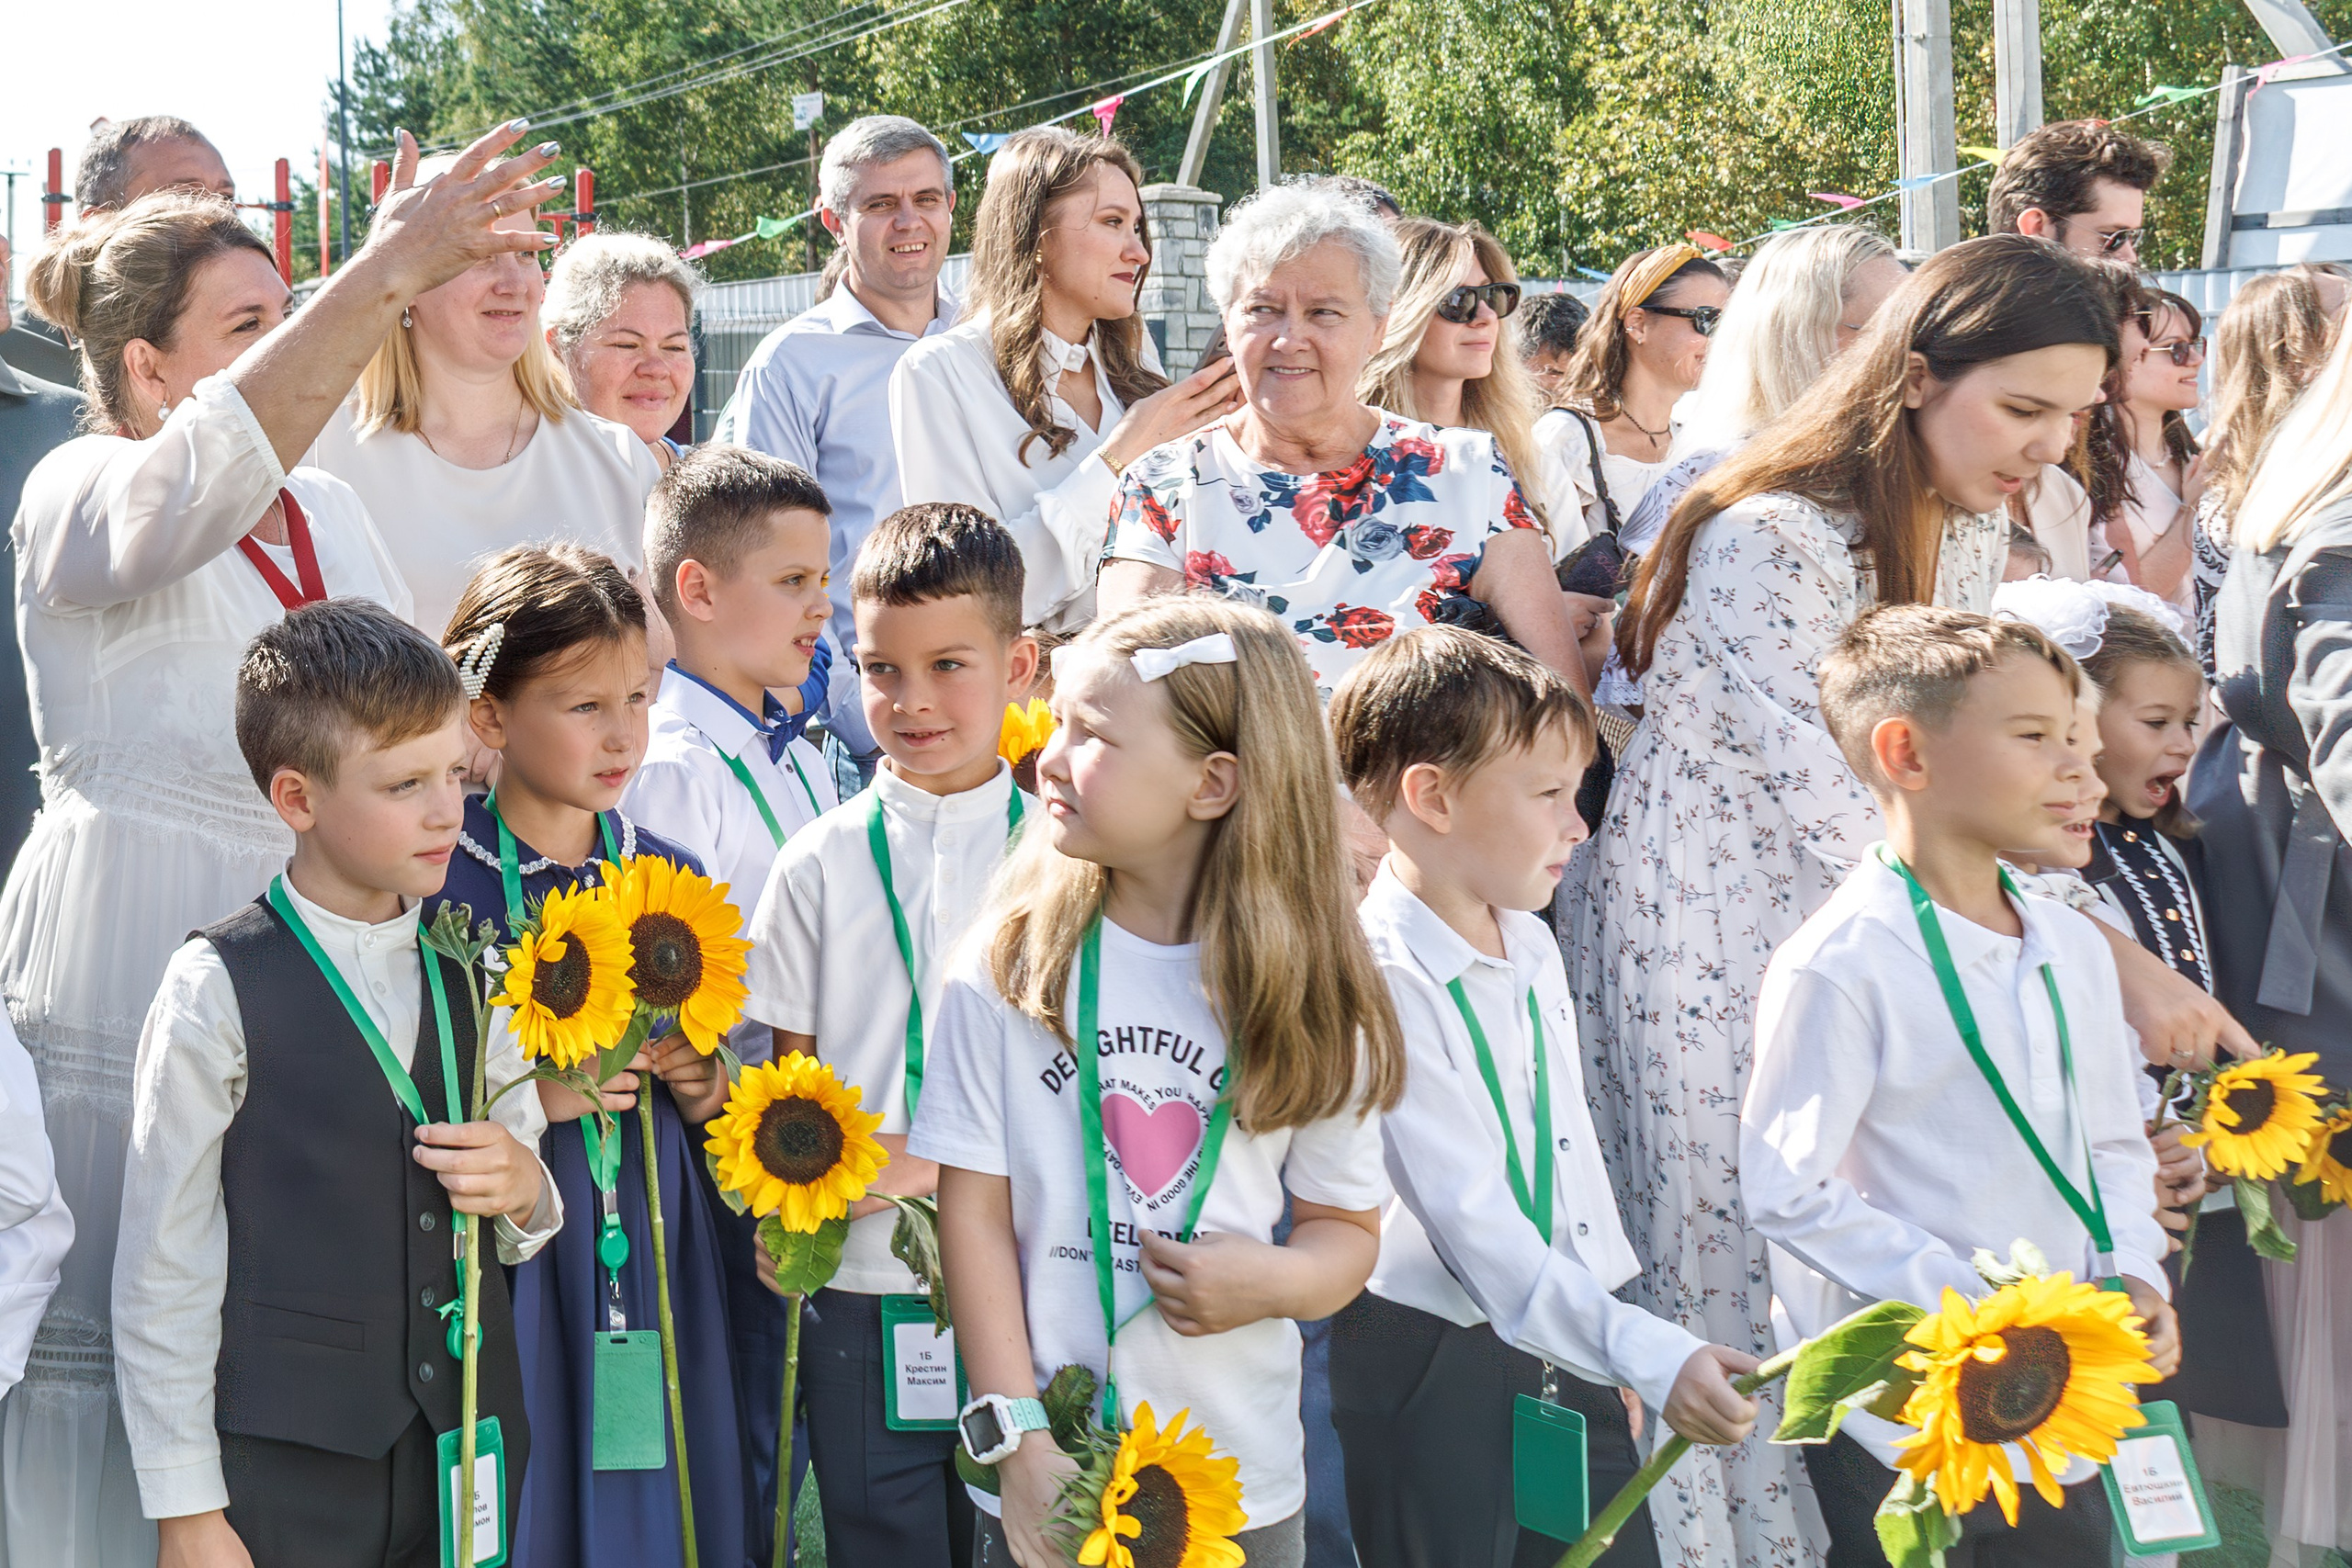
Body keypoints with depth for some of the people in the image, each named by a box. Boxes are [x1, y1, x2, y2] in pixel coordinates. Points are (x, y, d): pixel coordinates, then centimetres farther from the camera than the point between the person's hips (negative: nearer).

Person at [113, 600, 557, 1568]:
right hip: (284, 1473, -5)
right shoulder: (219, 993, -7)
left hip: (468, 1450, 5)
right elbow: (163, 1269, -7)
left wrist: (521, 1189, -6)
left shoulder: (474, 979, 9)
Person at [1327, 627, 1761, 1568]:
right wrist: (1644, 1351, -31)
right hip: (1433, 1373, -8)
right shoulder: (1377, 979, -19)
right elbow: (1472, 1224, -25)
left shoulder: (1532, 946, 10)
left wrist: (1617, 1352, 19)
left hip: (1566, 1355, 8)